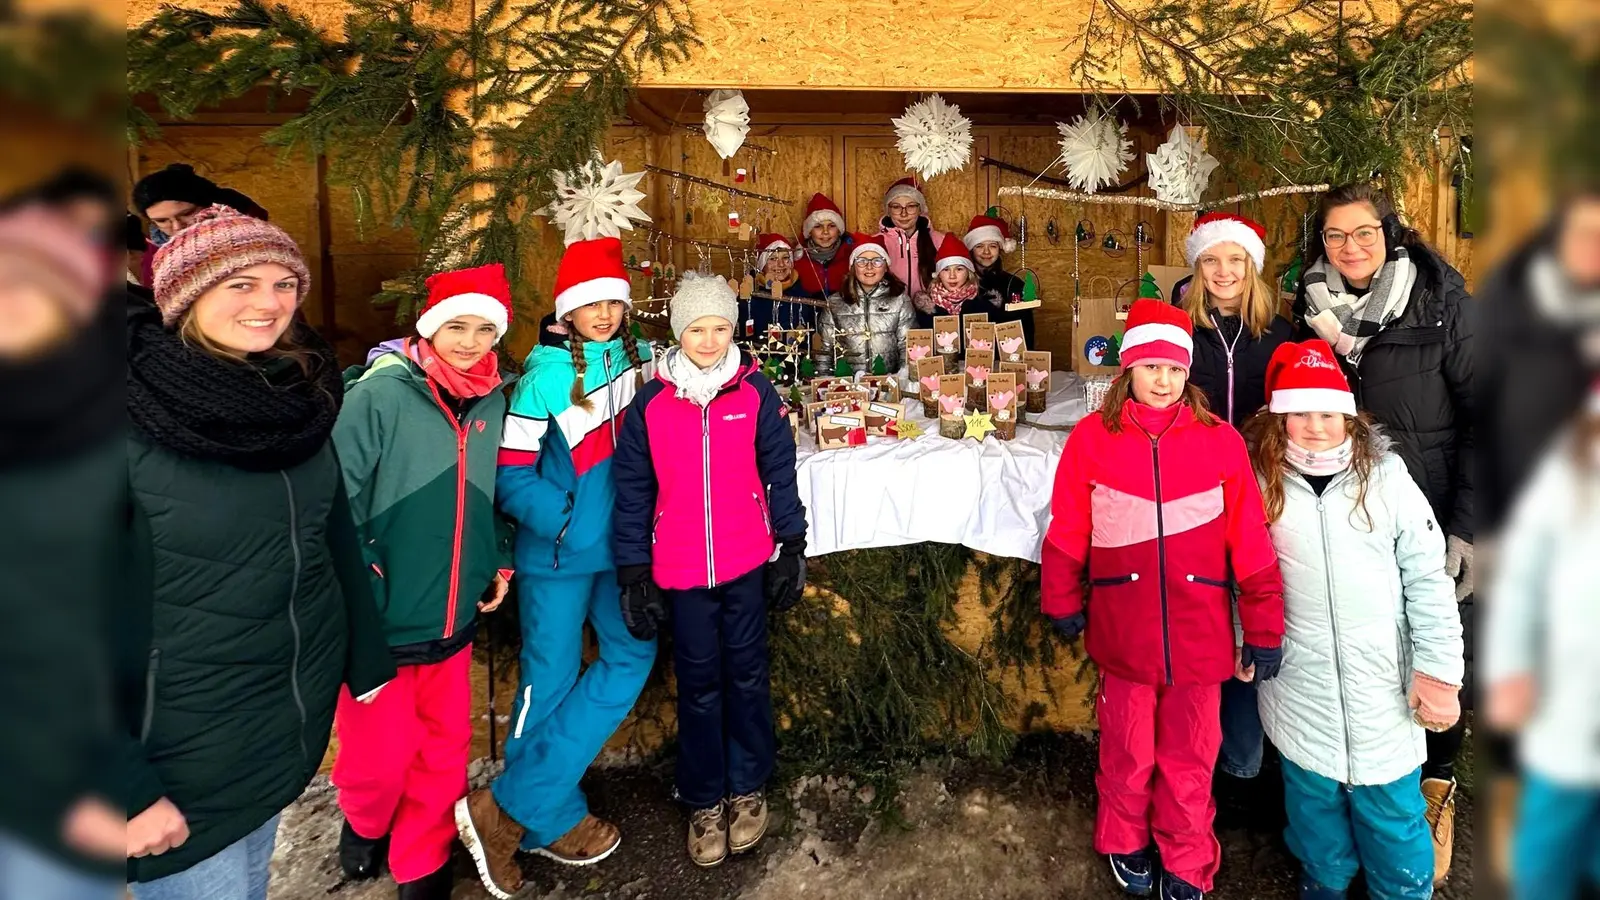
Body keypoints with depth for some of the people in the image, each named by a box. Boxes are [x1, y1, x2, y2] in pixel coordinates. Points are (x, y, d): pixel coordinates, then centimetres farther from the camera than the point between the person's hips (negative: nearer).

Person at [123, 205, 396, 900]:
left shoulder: (300, 395, -1)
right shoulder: (136, 419, -19)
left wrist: (369, 663, 10)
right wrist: (128, 788, -16)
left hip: (298, 715, 5)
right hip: (183, 744, -5)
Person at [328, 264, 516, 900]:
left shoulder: (492, 401, 2)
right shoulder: (381, 392, -16)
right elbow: (339, 501, -15)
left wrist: (497, 563, 9)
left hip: (454, 616, 5)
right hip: (381, 619, -4)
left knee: (444, 752, 14)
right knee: (382, 755, 10)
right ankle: (364, 823, 44)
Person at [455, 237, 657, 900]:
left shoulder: (642, 359, 2)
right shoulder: (547, 375, -13)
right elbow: (508, 473, -12)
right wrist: (566, 519, -20)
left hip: (623, 544, 6)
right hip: (557, 551, -5)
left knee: (632, 658, 3)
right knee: (550, 681, 4)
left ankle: (513, 808, 12)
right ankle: (550, 820, 21)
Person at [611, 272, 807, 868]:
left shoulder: (755, 392, -4)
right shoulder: (651, 402, -4)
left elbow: (779, 471, 1)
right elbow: (633, 492, -1)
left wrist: (792, 549, 1)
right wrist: (633, 575, -1)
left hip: (747, 563, 0)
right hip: (680, 570, 0)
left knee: (746, 675, 12)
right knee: (698, 685, 11)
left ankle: (748, 788, 30)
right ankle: (704, 801, 26)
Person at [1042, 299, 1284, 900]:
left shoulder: (1220, 442, -6)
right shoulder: (1092, 438, -7)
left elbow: (1251, 544, -4)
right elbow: (1067, 531, 0)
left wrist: (1264, 631, -2)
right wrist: (1063, 602, 7)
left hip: (1198, 636, 1)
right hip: (1124, 634, 0)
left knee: (1189, 759, 15)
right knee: (1128, 752, 17)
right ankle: (1125, 844, 43)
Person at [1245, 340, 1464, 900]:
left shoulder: (1387, 478, -6)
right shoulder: (1259, 482, -2)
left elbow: (1428, 580, -6)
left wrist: (1438, 671, -8)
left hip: (1382, 681, -1)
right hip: (1299, 683, 1)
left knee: (1392, 805, 10)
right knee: (1314, 793, 17)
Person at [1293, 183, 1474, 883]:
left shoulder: (1442, 306, -8)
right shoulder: (1313, 314, 2)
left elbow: (1485, 418, -8)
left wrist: (1467, 527, -13)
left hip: (1434, 527, -2)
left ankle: (1436, 785, 33)